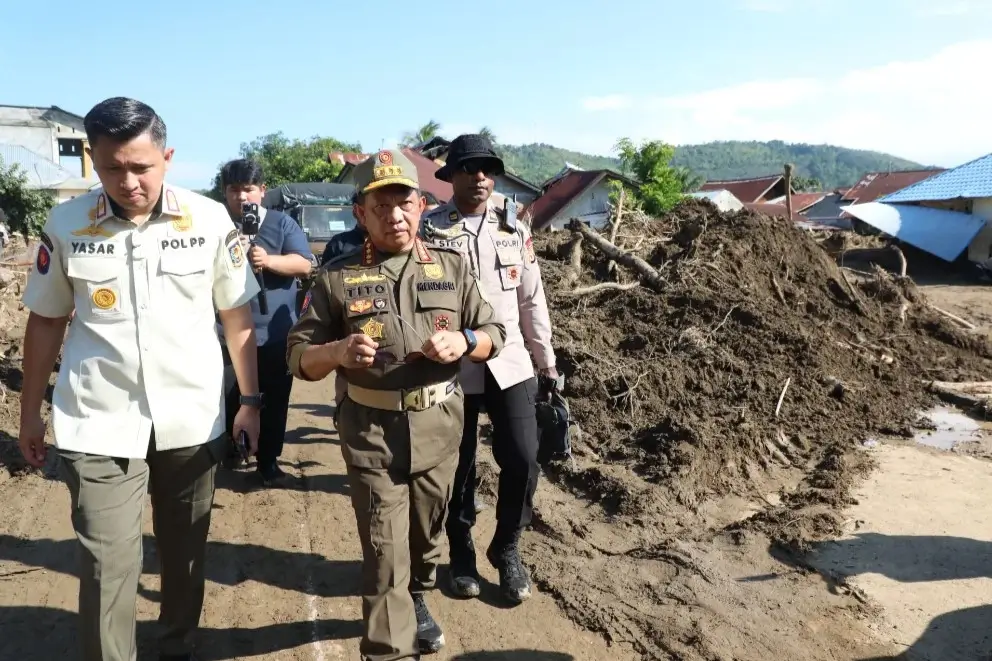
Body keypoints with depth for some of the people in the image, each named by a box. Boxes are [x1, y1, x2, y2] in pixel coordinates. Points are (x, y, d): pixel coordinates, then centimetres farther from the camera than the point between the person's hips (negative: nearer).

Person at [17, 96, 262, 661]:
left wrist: (251, 399, 1)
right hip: (98, 426, 0)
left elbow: (238, 315, 2)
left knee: (186, 552, 16)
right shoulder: (66, 225, -3)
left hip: (193, 420, 1)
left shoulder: (210, 220, -5)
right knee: (107, 566, 2)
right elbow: (46, 322, 7)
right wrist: (31, 412, 9)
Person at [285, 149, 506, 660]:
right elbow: (299, 357, -1)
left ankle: (417, 600, 50)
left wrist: (463, 341, -15)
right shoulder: (337, 277, -2)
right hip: (372, 432, -3)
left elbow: (494, 333, 7)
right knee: (384, 551, -2)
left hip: (438, 427, 3)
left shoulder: (451, 268, 3)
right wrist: (338, 352, -23)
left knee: (426, 531, 22)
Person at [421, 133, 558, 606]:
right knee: (458, 465, 9)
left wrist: (546, 358, 12)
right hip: (452, 367, -2)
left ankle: (507, 549, 24)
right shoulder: (428, 230, -4)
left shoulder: (514, 229, 8)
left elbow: (532, 299, 11)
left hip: (510, 363, 3)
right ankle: (461, 554, 31)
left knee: (522, 460, -1)